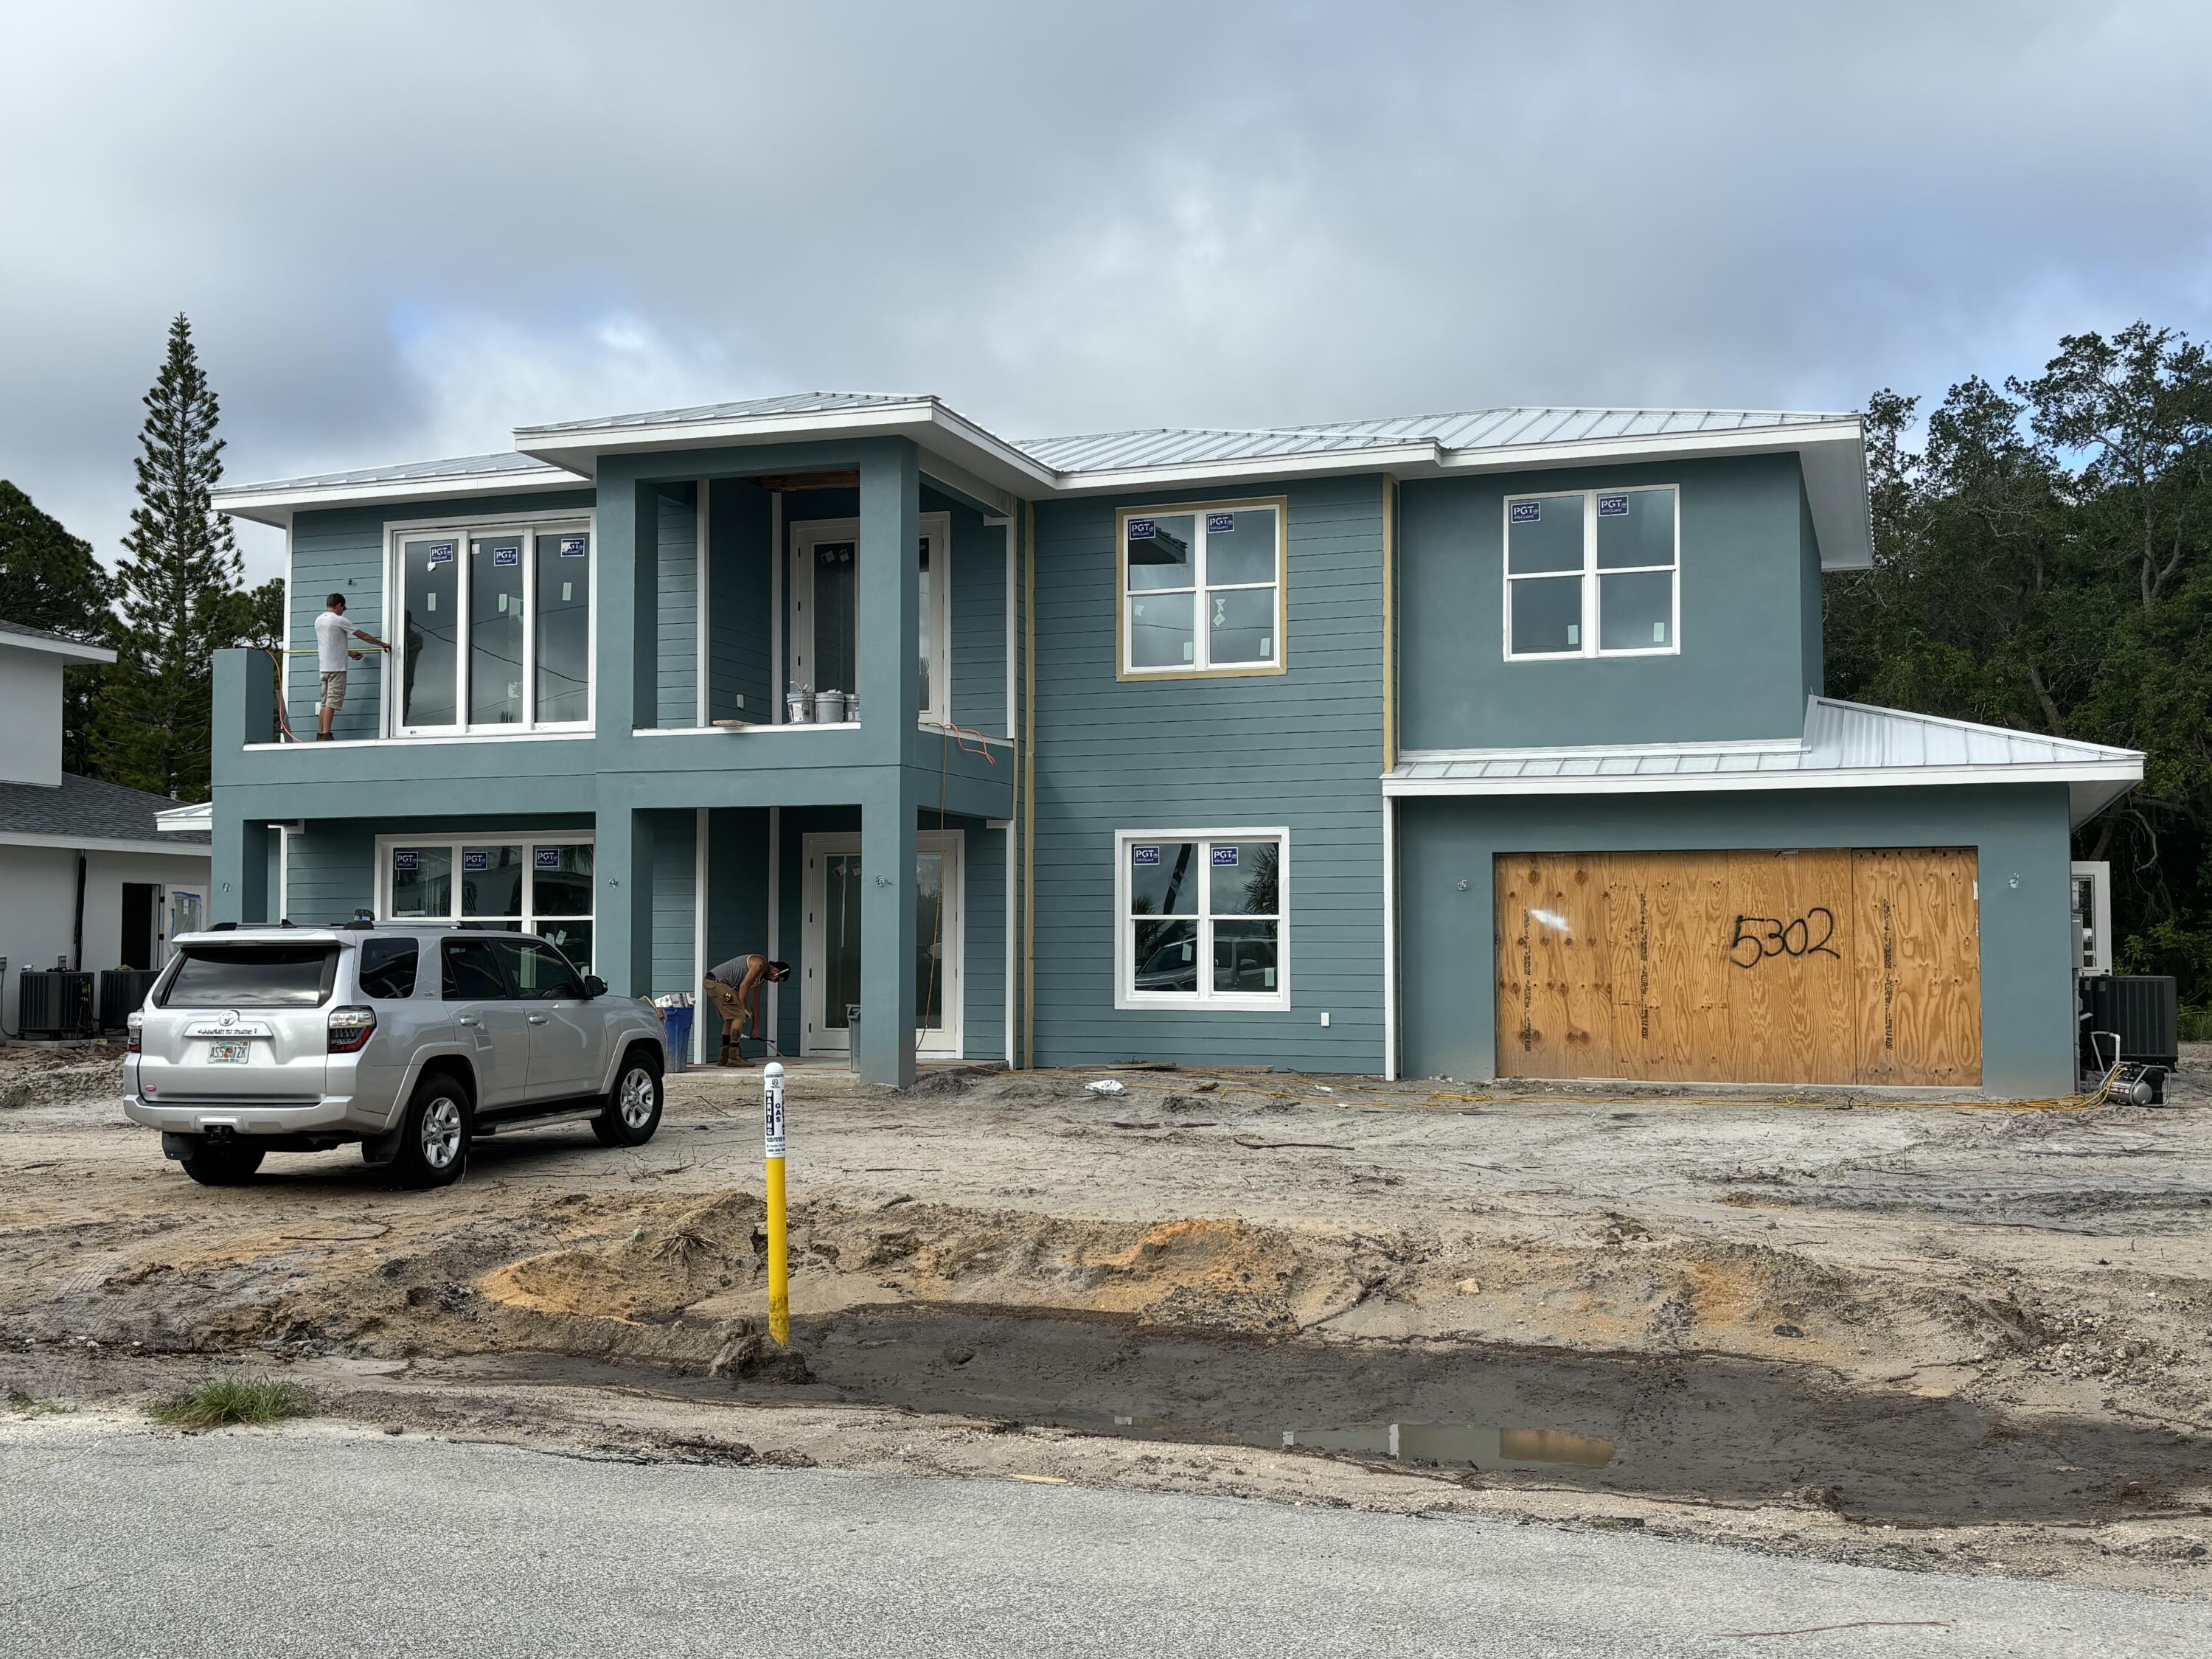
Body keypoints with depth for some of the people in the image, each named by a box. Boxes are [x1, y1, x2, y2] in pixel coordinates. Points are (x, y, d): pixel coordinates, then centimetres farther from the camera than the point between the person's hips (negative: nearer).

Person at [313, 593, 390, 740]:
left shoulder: (319, 620, 13)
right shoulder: (339, 620, -11)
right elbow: (363, 635, -7)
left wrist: (350, 653, 28)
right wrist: (383, 644, 3)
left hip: (323, 666, 8)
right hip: (336, 667, -8)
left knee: (325, 702, 10)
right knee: (332, 702, -10)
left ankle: (320, 734, 9)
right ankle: (326, 735, -15)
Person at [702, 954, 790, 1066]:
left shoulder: (762, 976, 19)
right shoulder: (760, 964, -12)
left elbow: (756, 1001, 25)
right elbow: (744, 985, -18)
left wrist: (756, 1027, 27)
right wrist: (744, 1009, -9)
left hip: (712, 983, 11)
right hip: (717, 982, -11)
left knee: (730, 1018, 17)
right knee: (739, 1016, -11)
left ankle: (724, 1058, 20)